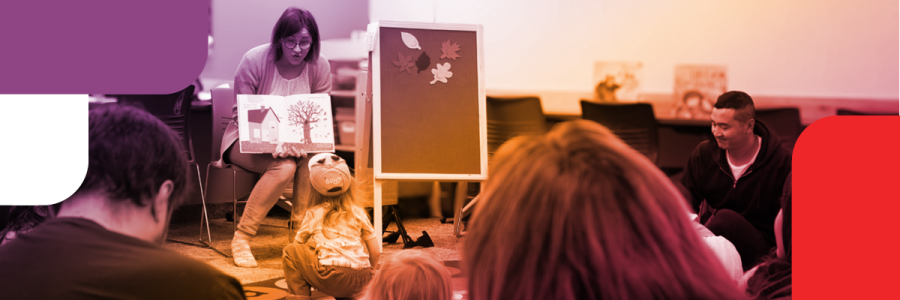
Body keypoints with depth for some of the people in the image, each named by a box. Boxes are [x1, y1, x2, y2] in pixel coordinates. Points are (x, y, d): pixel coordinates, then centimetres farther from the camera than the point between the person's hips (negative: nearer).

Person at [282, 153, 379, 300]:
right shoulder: (358, 213, 14)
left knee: (290, 251, 13)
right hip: (362, 281, 4)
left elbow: (298, 244, 18)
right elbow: (376, 252, 12)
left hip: (333, 278, -4)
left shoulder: (313, 214, 8)